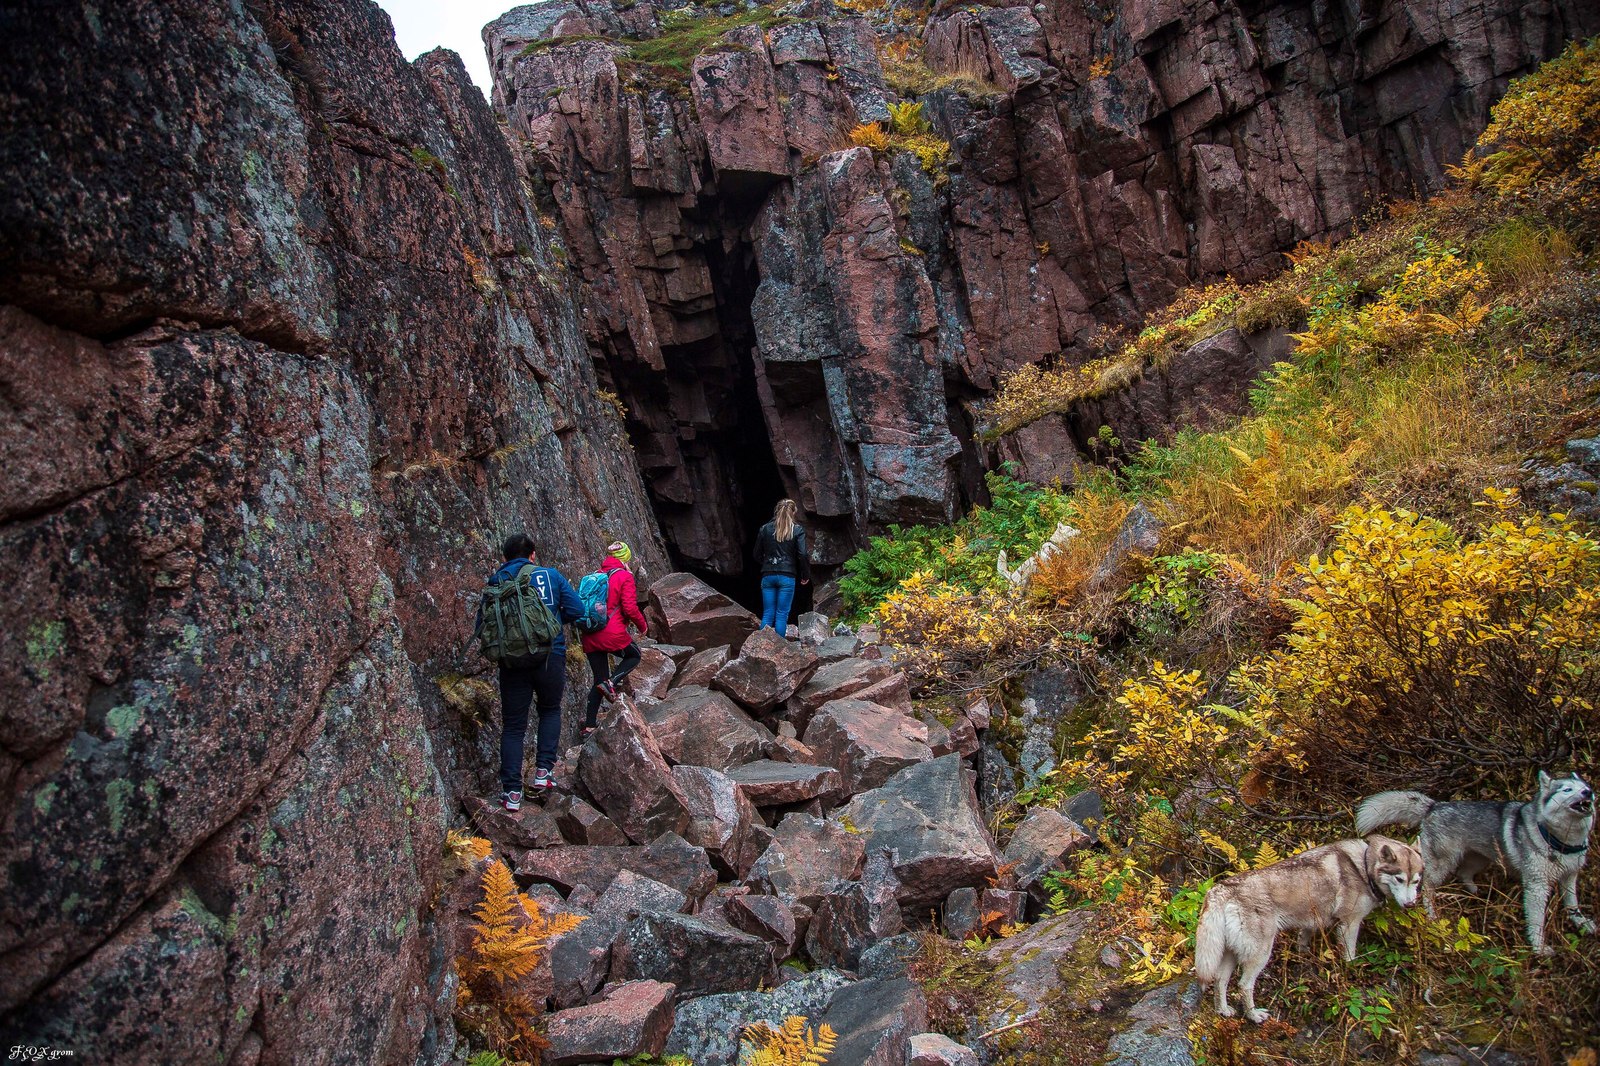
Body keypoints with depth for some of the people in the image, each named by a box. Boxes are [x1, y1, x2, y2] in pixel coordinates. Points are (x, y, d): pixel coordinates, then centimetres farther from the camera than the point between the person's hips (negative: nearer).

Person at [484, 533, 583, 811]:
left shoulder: (496, 582, 3)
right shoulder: (550, 575, 2)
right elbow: (576, 610, -3)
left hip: (513, 661, 0)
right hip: (550, 655, 0)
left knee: (513, 725, 9)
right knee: (550, 709, 24)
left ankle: (512, 791, 4)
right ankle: (543, 770, 9)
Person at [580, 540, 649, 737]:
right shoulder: (625, 576, -4)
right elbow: (630, 608, -10)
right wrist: (643, 625, 4)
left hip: (590, 637, 6)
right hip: (613, 634, -6)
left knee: (599, 680, 16)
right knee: (634, 655, 24)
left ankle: (589, 726, 12)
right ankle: (612, 682, -3)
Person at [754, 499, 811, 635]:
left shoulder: (765, 529, 7)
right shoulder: (798, 530, -2)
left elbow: (757, 555, 10)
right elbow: (802, 555, -7)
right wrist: (806, 575, 4)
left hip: (767, 576, 3)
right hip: (787, 576, -3)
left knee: (767, 614, 7)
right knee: (782, 614, 1)